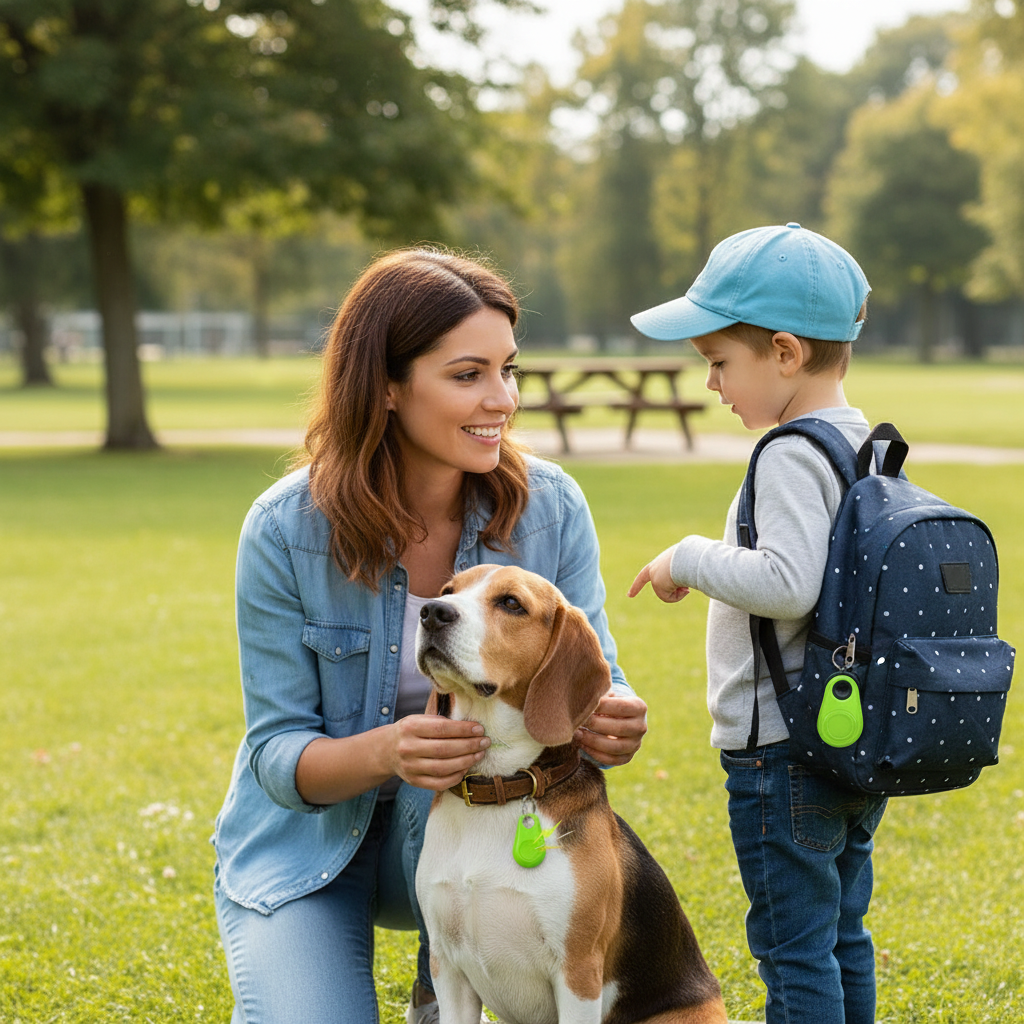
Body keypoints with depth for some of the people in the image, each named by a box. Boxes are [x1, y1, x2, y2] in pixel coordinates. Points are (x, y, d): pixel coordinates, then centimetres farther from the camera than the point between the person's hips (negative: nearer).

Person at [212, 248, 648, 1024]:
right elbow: (277, 750, -16)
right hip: (309, 843, -1)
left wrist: (612, 720, -33)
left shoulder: (551, 508, -12)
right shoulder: (287, 529, -18)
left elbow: (592, 677, -7)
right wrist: (387, 751, -38)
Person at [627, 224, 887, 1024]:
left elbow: (788, 583, -30)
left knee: (795, 946, 0)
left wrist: (692, 559, -17)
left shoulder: (793, 456, -19)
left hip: (783, 753, -9)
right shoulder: (865, 446, 9)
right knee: (842, 936, 19)